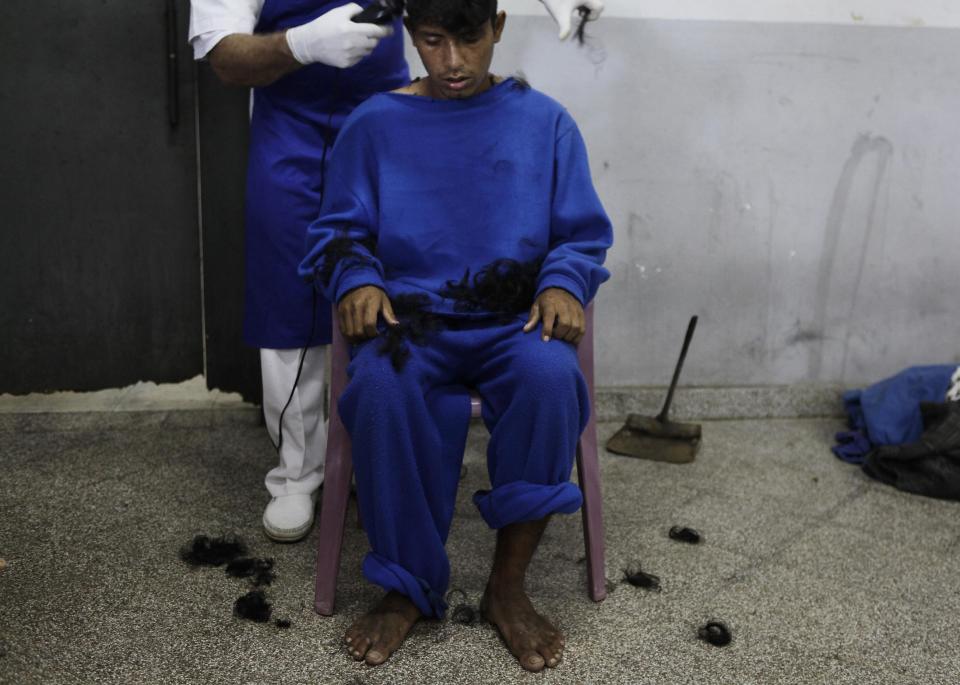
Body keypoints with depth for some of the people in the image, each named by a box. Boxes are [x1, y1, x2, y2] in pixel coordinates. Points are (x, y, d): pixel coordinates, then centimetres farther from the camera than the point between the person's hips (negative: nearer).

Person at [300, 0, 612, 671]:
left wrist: (563, 284, -13)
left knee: (552, 378, -34)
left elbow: (582, 234, 9)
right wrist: (357, 281, -12)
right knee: (382, 389, -34)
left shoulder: (545, 122, 8)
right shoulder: (374, 124, 8)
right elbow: (338, 232, 10)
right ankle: (408, 588, -14)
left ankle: (509, 585, -16)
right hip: (410, 317, 0)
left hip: (513, 321, 0)